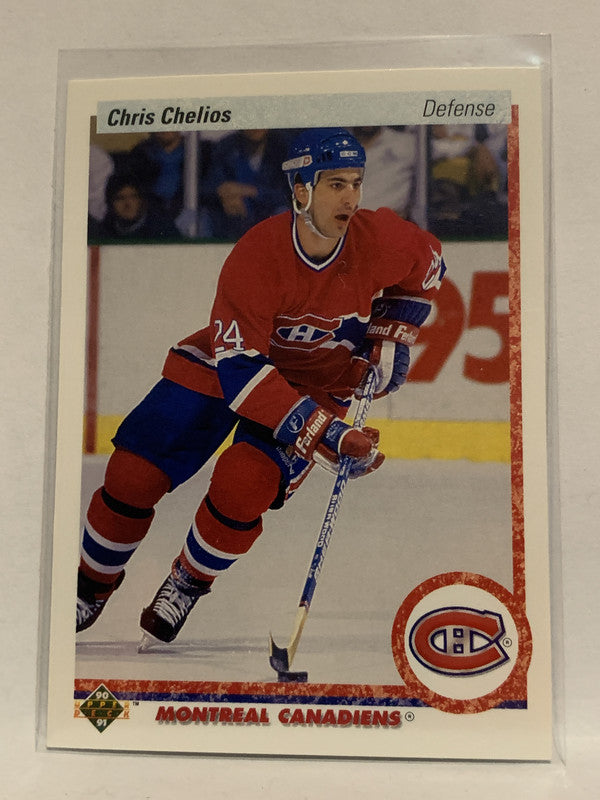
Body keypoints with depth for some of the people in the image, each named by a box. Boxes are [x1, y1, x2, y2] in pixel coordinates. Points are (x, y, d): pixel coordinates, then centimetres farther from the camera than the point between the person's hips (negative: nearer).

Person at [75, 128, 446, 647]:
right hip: (228, 361, -1)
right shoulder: (255, 256, -28)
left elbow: (427, 262, 6)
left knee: (244, 485, -24)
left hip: (319, 382, 1)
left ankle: (188, 584, 7)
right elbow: (240, 366, -30)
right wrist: (321, 435, -36)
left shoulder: (379, 239, -19)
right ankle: (92, 587, 19)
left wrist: (391, 336, -1)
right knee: (133, 472, -8)